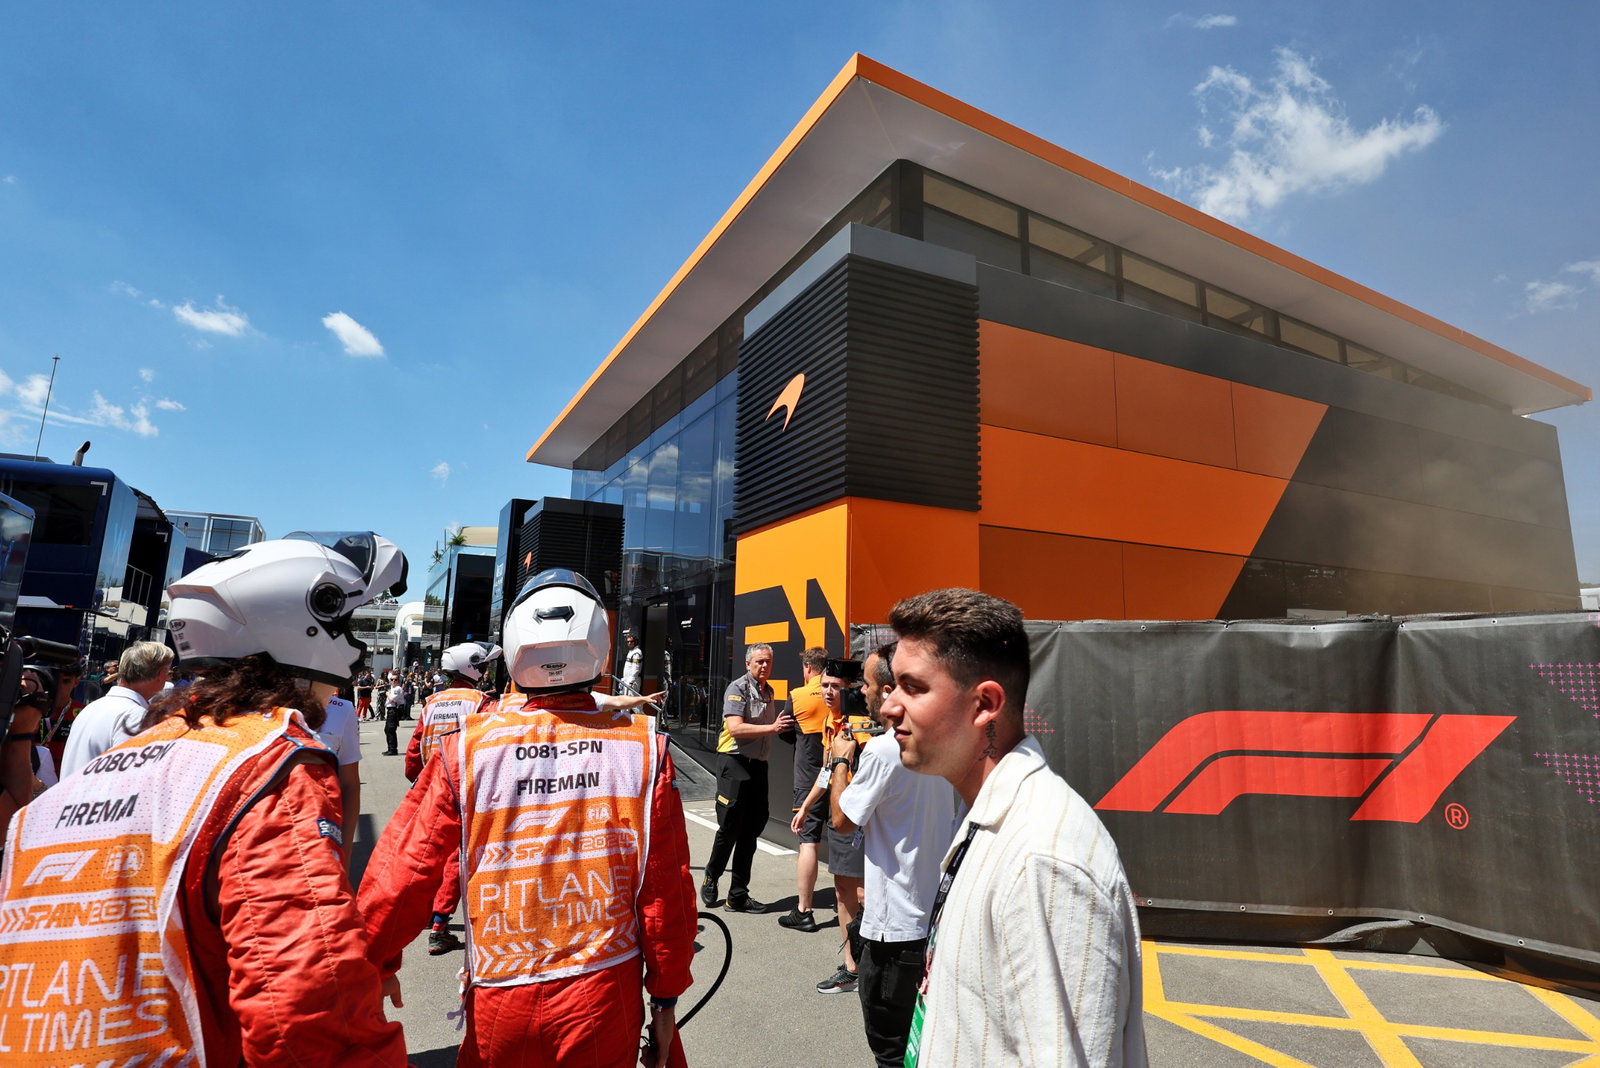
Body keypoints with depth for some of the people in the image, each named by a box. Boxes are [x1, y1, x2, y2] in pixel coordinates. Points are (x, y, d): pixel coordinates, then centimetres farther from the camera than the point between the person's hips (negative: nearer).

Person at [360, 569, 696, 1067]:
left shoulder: (465, 748, -12)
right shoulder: (643, 746, -12)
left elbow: (404, 870, -4)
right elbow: (666, 889, -7)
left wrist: (373, 962, 15)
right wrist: (665, 997, 6)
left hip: (499, 1003, 1)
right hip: (606, 1001, 0)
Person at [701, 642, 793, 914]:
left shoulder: (769, 691, 15)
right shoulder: (738, 688, -9)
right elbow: (735, 728, -22)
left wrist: (785, 725, 11)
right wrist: (773, 727, -25)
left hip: (758, 765, 7)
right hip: (736, 762, -7)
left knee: (751, 830, 9)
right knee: (730, 828, -1)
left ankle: (738, 896, 18)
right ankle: (711, 879, 25)